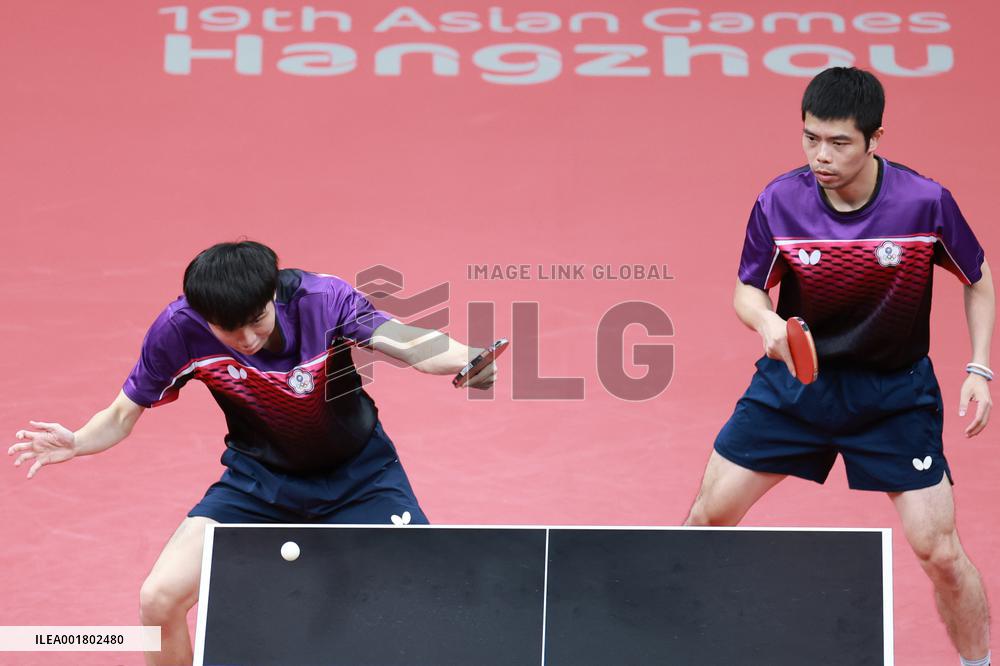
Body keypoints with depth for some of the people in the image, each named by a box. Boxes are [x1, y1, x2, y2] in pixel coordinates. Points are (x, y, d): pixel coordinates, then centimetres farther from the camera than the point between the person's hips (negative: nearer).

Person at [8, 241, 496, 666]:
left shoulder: (323, 299, -30)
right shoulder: (178, 329, -23)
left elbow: (424, 349, -41)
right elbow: (122, 415, -9)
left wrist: (476, 363, -63)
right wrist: (75, 443, -30)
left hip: (359, 473, -1)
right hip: (258, 476, 1)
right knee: (160, 599, -15)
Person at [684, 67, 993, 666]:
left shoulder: (925, 202, -20)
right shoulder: (779, 202, -16)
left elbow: (979, 280, -2)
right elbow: (748, 290, -3)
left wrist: (980, 371, -9)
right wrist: (767, 322, -26)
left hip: (895, 391, -2)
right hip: (797, 376, 2)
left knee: (940, 552, -6)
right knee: (710, 513, 6)